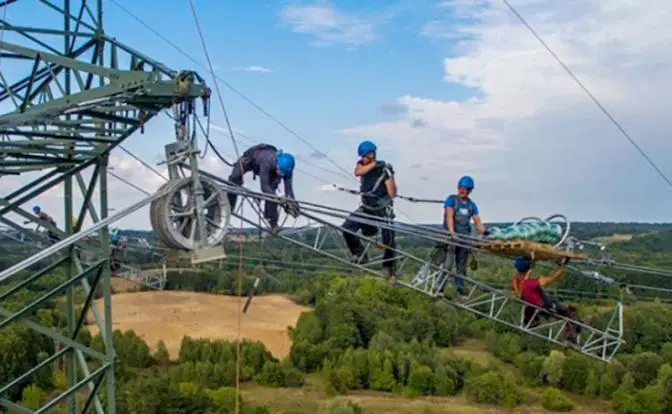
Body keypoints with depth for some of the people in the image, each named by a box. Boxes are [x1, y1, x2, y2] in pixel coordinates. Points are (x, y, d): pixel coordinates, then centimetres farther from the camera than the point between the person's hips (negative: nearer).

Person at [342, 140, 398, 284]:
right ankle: (360, 256, 8)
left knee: (389, 240, -6)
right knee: (347, 228, -10)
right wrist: (373, 164, -33)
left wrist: (390, 176, -34)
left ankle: (389, 270, 12)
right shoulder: (362, 164, -3)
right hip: (366, 208, 5)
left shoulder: (384, 170, -18)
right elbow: (357, 172, -29)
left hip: (383, 210, -5)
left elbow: (392, 194, -23)